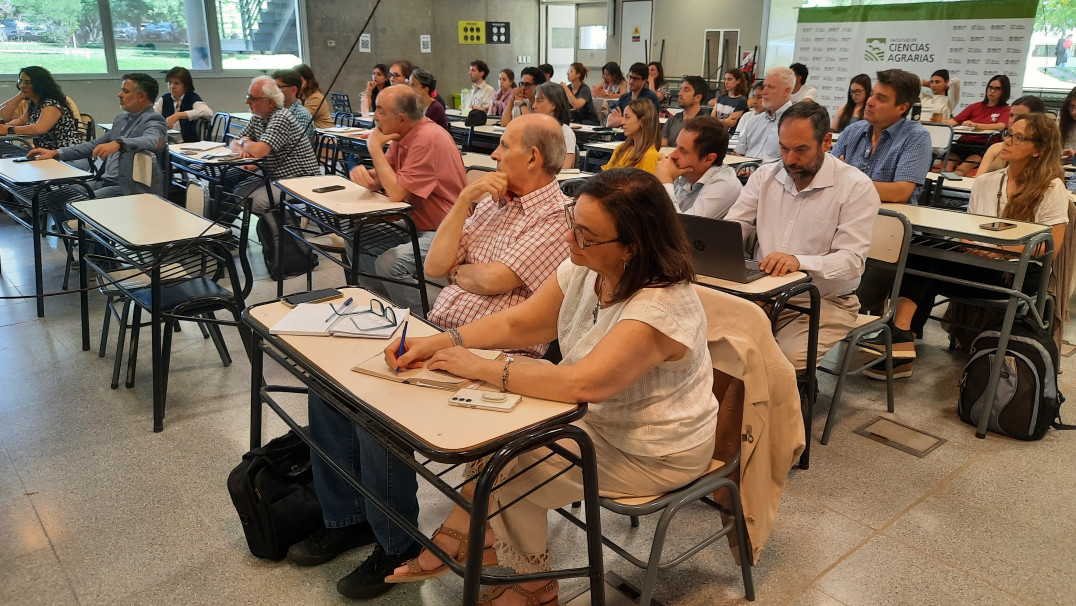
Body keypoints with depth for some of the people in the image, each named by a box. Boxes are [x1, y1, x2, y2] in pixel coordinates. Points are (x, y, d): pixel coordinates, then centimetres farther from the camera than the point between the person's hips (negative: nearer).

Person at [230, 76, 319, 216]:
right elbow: (234, 143, 18)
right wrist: (242, 149, -8)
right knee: (237, 192, 2)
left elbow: (258, 151, -29)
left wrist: (245, 142, -5)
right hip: (273, 177, 10)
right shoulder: (257, 118, 11)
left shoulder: (281, 118, -20)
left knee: (253, 201, -27)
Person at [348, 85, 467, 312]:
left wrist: (375, 148, -14)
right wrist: (362, 173, -14)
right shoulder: (402, 136, 6)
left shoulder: (428, 139, -23)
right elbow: (380, 180, 10)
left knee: (388, 263, -29)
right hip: (416, 225, 10)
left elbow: (396, 192, -24)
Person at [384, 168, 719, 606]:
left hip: (655, 454, -7)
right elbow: (518, 323, -1)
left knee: (506, 472, -10)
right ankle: (451, 543, 16)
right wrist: (439, 343, -15)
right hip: (599, 417, 7)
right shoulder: (585, 268, -8)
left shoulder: (662, 307, -33)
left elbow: (584, 383, -42)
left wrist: (482, 369, -33)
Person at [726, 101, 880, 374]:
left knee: (788, 360, -30)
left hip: (823, 302, -4)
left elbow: (852, 261, -15)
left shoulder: (856, 187, -6)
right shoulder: (764, 176, 9)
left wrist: (799, 261, -34)